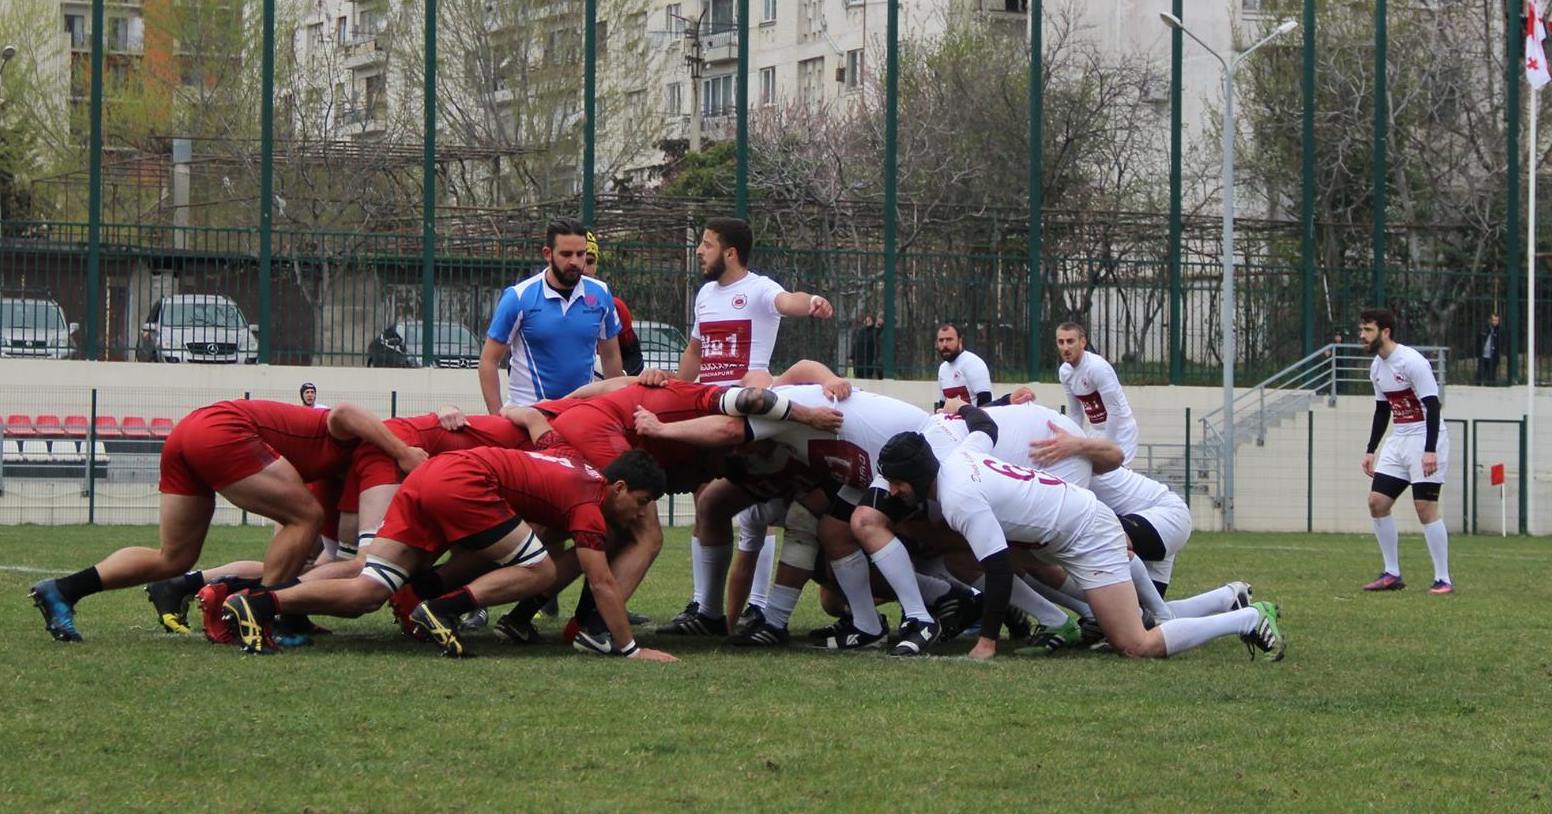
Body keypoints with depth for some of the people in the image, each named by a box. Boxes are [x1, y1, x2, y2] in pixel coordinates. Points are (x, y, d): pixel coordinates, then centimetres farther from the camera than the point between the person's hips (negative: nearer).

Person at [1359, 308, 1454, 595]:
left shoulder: (1412, 362, -17)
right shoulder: (1377, 366, 10)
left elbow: (1433, 406, -19)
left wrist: (1430, 451, -26)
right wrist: (1370, 450, 18)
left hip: (1425, 440, -9)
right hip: (1399, 441, 9)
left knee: (1425, 507, -13)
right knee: (1377, 501, 2)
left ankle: (1443, 580, -6)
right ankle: (1392, 574, 11)